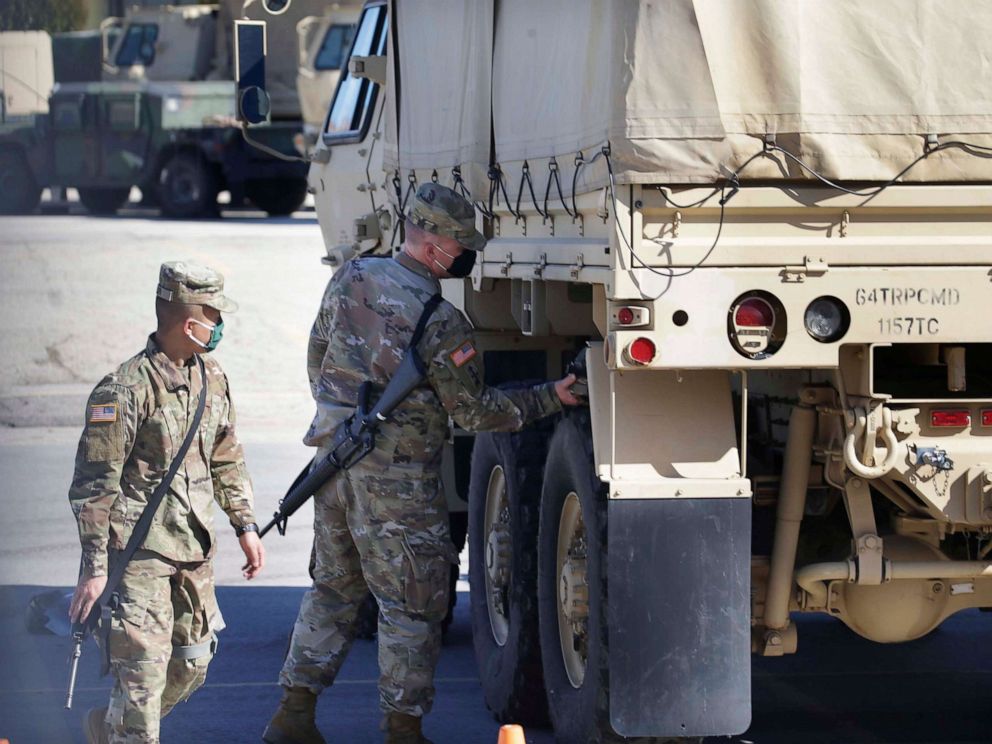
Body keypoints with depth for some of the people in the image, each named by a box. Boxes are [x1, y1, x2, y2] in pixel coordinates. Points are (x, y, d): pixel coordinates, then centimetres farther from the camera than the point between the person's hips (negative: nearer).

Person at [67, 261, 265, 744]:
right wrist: (95, 568, -18)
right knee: (143, 669, -10)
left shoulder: (212, 378, 7)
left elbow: (226, 459, 21)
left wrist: (244, 525, 17)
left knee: (192, 664, 14)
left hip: (193, 549, 8)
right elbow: (93, 485, -15)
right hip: (137, 552, -8)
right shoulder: (125, 391, -17)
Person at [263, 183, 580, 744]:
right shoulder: (441, 323, -18)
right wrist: (549, 399, -2)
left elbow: (318, 357, 14)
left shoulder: (352, 279, 1)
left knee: (334, 589, 18)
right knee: (412, 607, 4)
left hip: (334, 455, 7)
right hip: (398, 480, -7)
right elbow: (473, 411, -10)